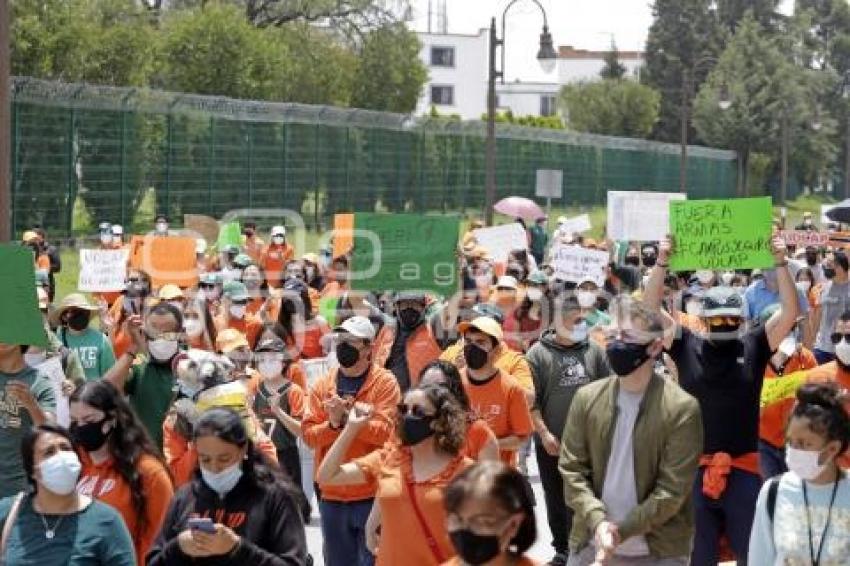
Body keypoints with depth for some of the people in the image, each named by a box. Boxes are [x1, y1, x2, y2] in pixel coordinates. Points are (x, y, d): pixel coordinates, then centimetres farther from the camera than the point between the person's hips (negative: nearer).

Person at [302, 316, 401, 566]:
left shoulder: (385, 382, -5)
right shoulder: (323, 385, 7)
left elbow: (384, 431, -15)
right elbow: (308, 434, 1)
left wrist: (346, 417, -21)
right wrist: (333, 424, -17)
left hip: (371, 494, -5)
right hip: (332, 494, 5)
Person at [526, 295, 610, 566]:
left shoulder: (594, 350, 2)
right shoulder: (539, 353, -6)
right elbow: (531, 401, -7)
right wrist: (544, 434, -12)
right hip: (552, 443, -1)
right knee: (556, 499, 11)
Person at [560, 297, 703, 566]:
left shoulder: (681, 408, -10)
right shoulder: (586, 398, 2)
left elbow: (672, 490, -13)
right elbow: (571, 469, 0)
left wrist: (621, 530, -20)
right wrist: (598, 522, -15)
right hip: (591, 544, 3)